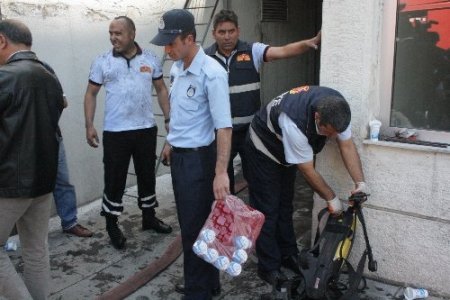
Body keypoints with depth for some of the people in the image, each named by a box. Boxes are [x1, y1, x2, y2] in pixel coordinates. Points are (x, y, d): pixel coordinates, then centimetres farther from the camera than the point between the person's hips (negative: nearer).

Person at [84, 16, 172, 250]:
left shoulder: (150, 59, 3)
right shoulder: (102, 62, -1)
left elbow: (161, 90, 10)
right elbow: (91, 94, 3)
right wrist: (89, 126, -5)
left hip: (146, 129, 2)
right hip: (115, 132, -2)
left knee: (147, 176, 14)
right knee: (114, 179, 4)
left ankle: (149, 218, 32)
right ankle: (112, 226, 20)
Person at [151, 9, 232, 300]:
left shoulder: (211, 73, -19)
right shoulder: (176, 68, 6)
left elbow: (224, 126, -24)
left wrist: (221, 172, -28)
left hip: (198, 158, -9)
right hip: (179, 156, 9)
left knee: (196, 227, 2)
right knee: (190, 224, 18)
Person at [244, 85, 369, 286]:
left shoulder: (336, 108, -25)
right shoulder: (294, 123, -43)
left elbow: (347, 145, -15)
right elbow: (308, 171, -31)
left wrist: (360, 182, -24)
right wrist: (331, 198, -19)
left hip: (286, 153, 7)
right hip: (264, 150, -7)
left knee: (285, 205, 15)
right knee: (267, 210, -4)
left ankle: (288, 255, 27)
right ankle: (269, 268, 7)